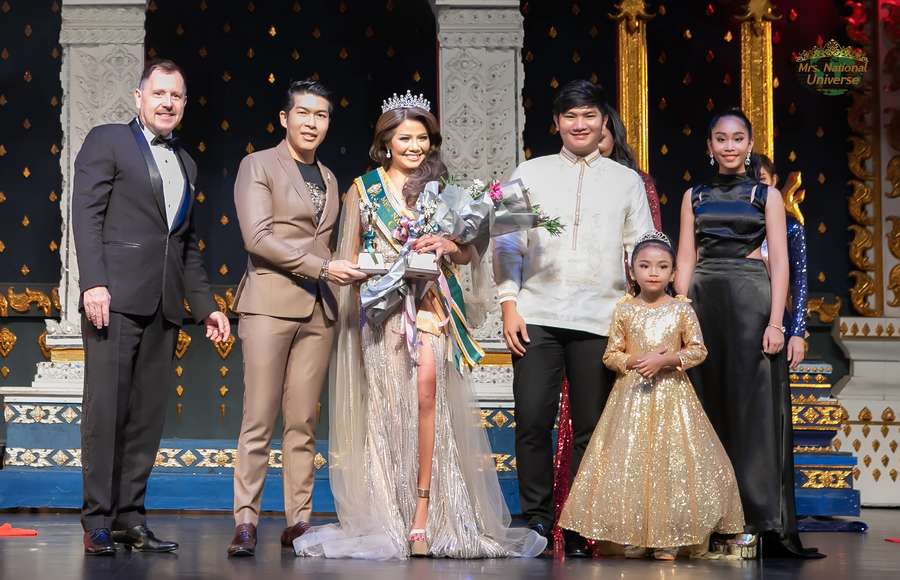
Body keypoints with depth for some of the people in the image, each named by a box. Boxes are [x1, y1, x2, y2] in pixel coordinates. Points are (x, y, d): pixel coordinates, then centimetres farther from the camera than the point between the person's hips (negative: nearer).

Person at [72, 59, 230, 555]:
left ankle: (130, 515, 9)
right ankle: (97, 519, -1)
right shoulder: (107, 142, 5)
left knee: (148, 415, 4)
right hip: (116, 297, -6)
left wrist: (205, 306, 18)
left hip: (164, 306, 6)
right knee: (106, 408, -6)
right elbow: (86, 216, -5)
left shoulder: (186, 164, 23)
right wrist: (93, 283, -16)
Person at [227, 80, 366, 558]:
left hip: (318, 310, 5)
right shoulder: (258, 165, 2)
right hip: (270, 303, -5)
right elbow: (258, 236, -10)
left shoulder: (329, 179, 20)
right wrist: (322, 267, -13)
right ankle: (245, 522, -3)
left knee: (303, 423, 5)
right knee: (259, 420, -6)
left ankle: (298, 522, 8)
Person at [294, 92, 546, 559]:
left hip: (431, 305, 1)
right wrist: (371, 271, -6)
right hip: (382, 306, 0)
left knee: (427, 395, -17)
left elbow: (472, 257, 14)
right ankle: (385, 520, 0)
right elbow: (348, 258, 12)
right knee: (386, 406, -5)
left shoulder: (442, 189, 14)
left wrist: (449, 246, -6)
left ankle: (423, 515, -16)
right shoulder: (363, 189, 11)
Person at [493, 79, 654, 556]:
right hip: (537, 316, 0)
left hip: (600, 320, 0)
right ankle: (536, 519, 7)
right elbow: (507, 243, 8)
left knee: (591, 428, 2)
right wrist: (509, 305, -1)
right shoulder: (530, 174, 11)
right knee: (532, 423, -5)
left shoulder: (626, 181, 12)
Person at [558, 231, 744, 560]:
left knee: (673, 462, -4)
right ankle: (634, 536, 5)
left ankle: (668, 538, 1)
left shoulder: (681, 309, 1)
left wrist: (666, 360, -15)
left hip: (671, 395, -1)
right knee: (629, 463, -2)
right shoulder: (624, 310, 3)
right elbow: (610, 355, 5)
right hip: (632, 396, 1)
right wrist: (635, 361, -13)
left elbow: (699, 350, -2)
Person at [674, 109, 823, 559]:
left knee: (752, 407, -5)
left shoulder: (767, 195, 8)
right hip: (703, 301, 3)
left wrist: (775, 321, -11)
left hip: (750, 301, -2)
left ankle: (752, 521, -4)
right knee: (708, 408, 2)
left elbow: (779, 261, 0)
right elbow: (685, 260, 11)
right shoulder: (695, 195, 14)